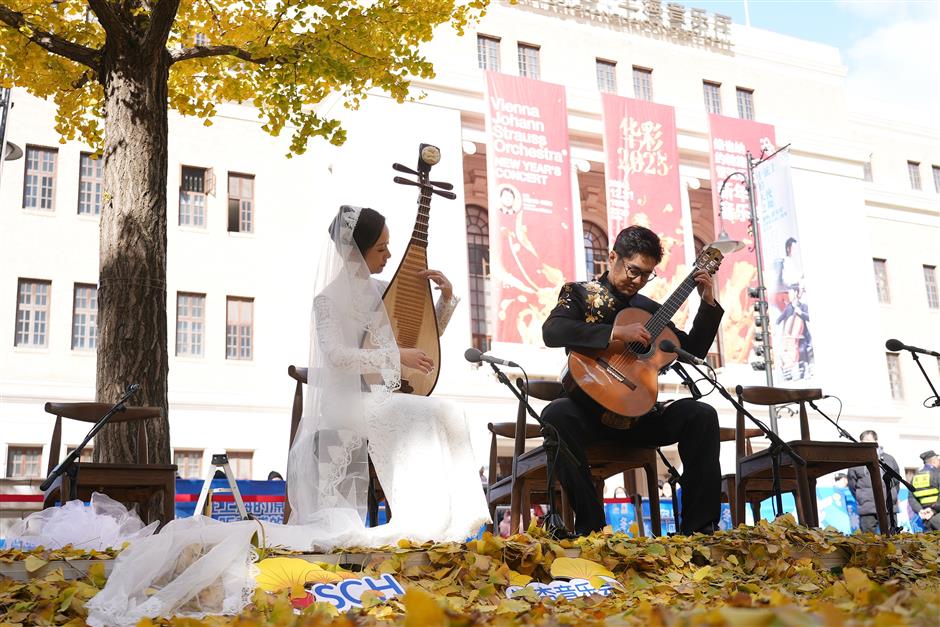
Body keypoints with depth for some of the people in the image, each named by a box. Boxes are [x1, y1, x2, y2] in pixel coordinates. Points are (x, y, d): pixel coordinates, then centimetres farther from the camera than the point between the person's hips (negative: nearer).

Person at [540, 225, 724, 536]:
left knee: (701, 415, -17)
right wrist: (617, 332, -22)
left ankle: (700, 527, -16)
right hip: (588, 410, -4)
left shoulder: (649, 309, 18)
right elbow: (551, 331, -17)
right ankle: (590, 527, -30)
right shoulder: (580, 293, 4)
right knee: (557, 414, -36)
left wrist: (708, 303, 8)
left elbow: (693, 350, 18)